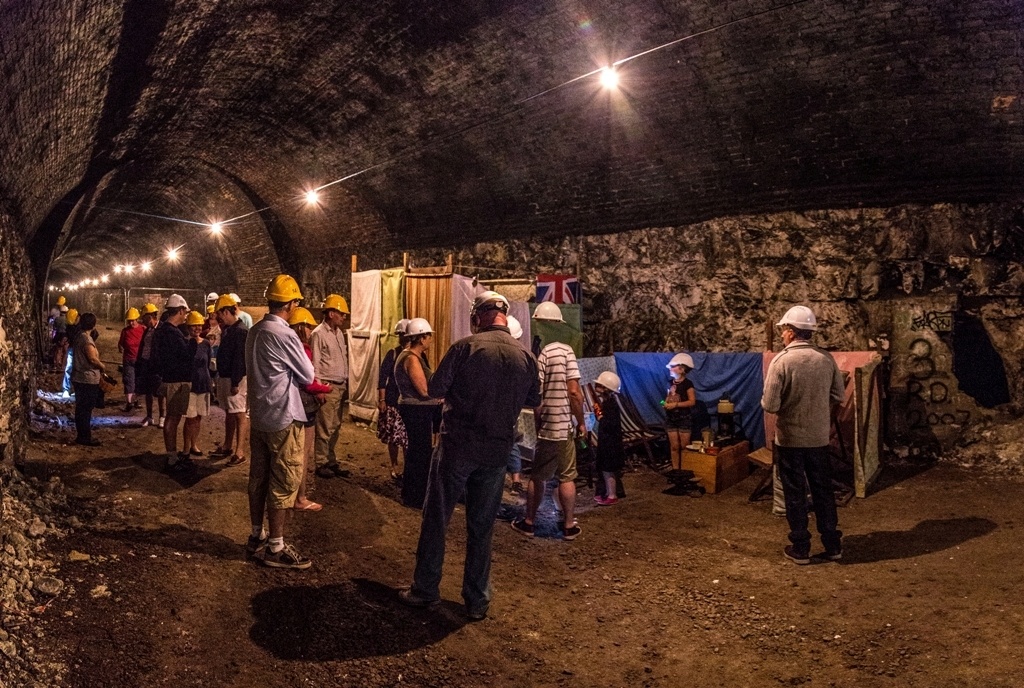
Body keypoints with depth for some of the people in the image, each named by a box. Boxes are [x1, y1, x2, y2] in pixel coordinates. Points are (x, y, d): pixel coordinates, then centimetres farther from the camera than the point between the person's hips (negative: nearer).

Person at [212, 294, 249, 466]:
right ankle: (227, 446, 28)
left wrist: (235, 382, -22)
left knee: (239, 414, -2)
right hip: (224, 376, 10)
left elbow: (240, 359, -22)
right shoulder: (228, 329, 11)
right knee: (229, 413, 17)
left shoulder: (240, 331, -19)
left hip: (236, 379, -10)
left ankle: (239, 451, 3)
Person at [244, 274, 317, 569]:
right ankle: (276, 548, 7)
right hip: (283, 418, -9)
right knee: (284, 483, 0)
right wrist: (303, 356, 10)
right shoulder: (284, 335, -19)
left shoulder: (254, 332, 7)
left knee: (259, 478, 15)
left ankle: (257, 538, 27)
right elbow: (307, 376, -10)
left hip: (259, 416, 9)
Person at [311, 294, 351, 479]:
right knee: (324, 428, 0)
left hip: (341, 386, 8)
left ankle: (332, 461, 21)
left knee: (336, 428, 12)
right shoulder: (318, 334, -11)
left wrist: (346, 382, 12)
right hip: (327, 387, -8)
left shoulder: (339, 332, 13)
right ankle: (321, 464, 10)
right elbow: (314, 364, -12)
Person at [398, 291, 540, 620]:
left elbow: (435, 389, -9)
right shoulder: (526, 356, 0)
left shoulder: (466, 347, -12)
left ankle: (424, 590, 21)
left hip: (457, 445, -3)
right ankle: (477, 601, 22)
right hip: (497, 451, 4)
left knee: (436, 519, 11)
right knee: (481, 528, 14)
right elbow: (533, 401, 13)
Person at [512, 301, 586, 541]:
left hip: (545, 428, 1)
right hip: (564, 427, -1)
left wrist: (538, 424, 7)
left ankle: (528, 522, 24)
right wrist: (581, 421, 1)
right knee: (567, 478, 10)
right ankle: (569, 526, 18)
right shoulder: (565, 350, -8)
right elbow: (574, 391, -11)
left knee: (537, 477, 14)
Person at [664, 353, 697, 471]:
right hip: (670, 418, 5)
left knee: (684, 446, 1)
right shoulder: (670, 383, 8)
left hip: (684, 418, -5)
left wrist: (675, 404, -22)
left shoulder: (687, 384, -11)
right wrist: (666, 403, -3)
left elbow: (692, 402, -16)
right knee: (674, 446, 7)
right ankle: (675, 469, 14)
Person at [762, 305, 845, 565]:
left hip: (789, 438, -4)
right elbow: (838, 396, 5)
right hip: (819, 437, 4)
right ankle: (832, 545, 24)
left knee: (795, 494, 8)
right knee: (823, 490, 15)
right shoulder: (826, 359, -3)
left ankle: (800, 548, 16)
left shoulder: (781, 361, -18)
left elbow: (770, 405, -18)